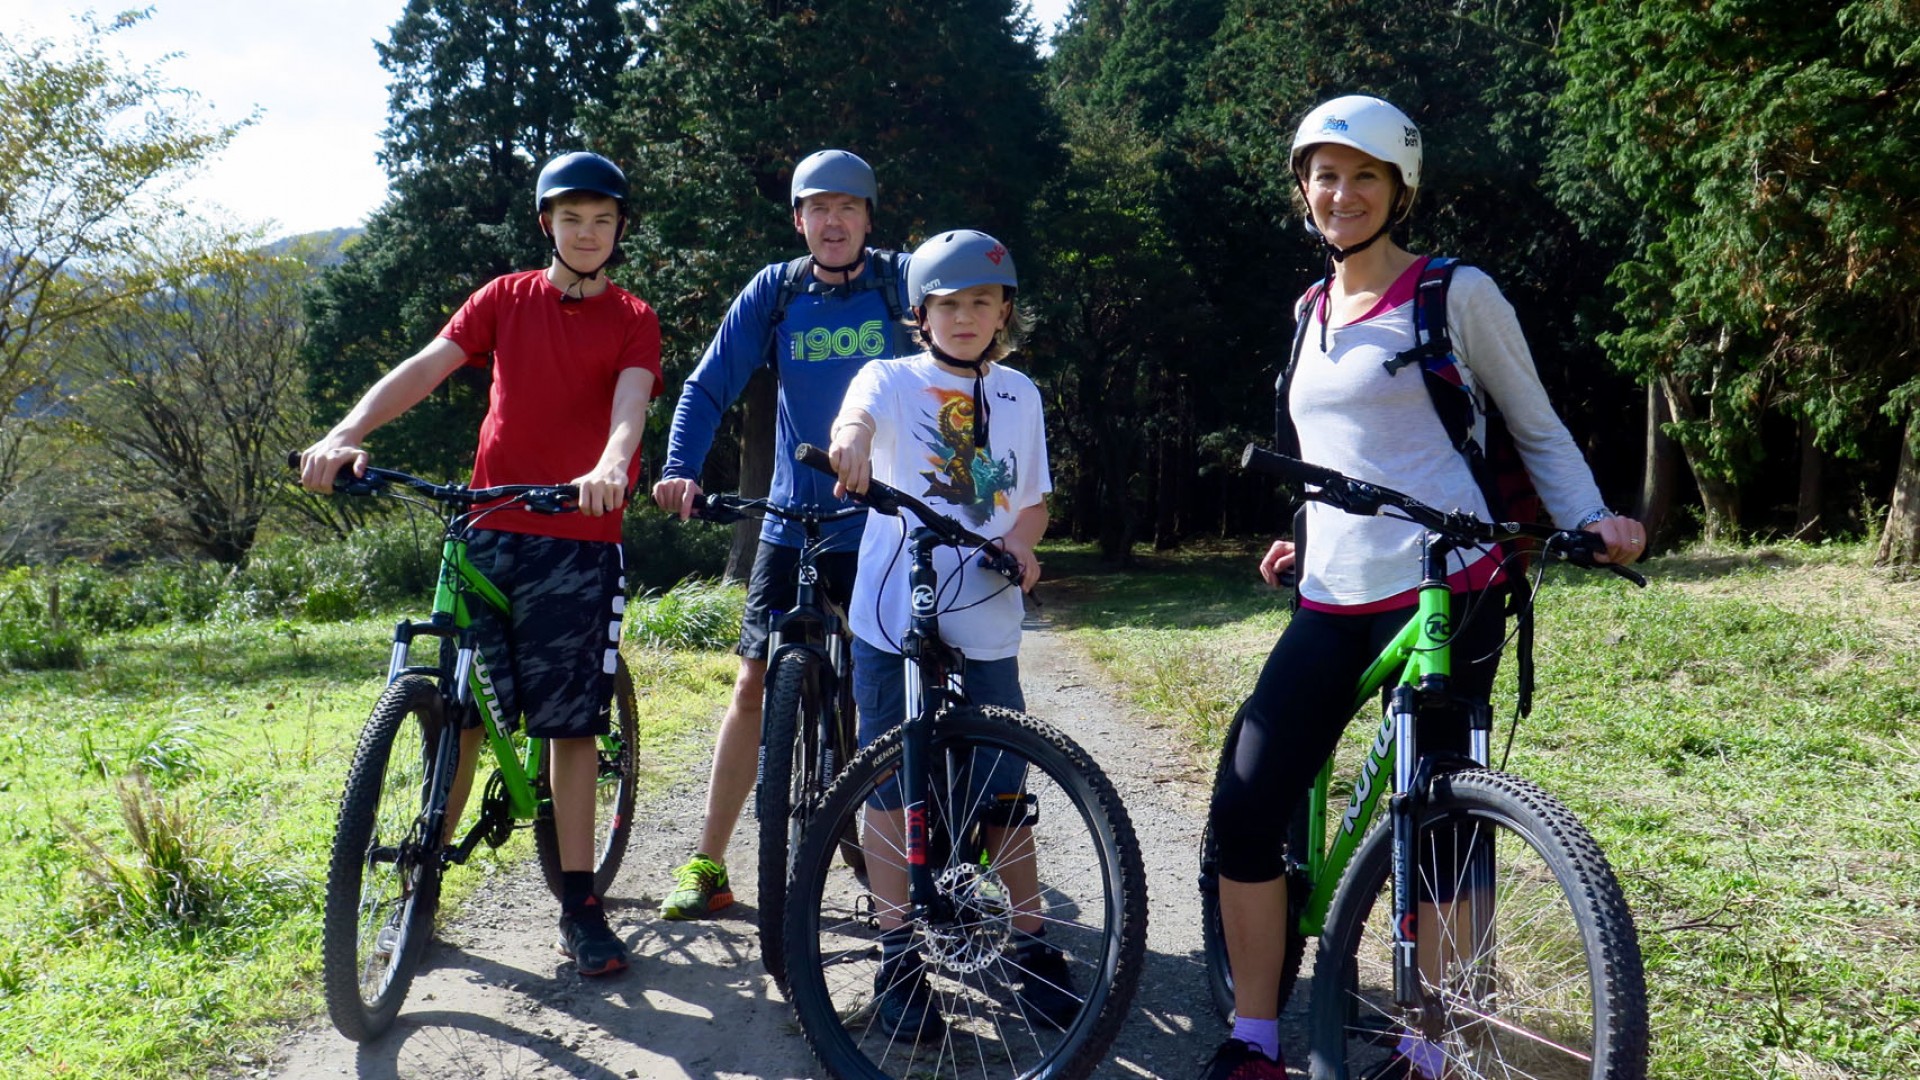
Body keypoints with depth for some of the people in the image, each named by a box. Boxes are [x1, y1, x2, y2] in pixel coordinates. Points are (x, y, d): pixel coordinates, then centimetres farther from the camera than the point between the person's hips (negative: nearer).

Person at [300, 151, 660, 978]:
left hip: (579, 539, -1)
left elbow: (631, 401, -13)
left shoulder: (632, 320, 5)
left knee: (571, 722, 1)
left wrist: (610, 466, -36)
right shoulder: (506, 298, 10)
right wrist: (346, 434, -19)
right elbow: (424, 368, -2)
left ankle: (578, 905, 8)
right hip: (491, 530, 2)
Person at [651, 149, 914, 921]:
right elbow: (710, 386, -1)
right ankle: (708, 866, 12)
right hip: (793, 522, 2)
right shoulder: (774, 291, 3)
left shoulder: (903, 282, -2)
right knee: (756, 684, 2)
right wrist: (680, 469, -17)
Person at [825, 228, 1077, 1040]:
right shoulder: (894, 379, 0)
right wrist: (850, 439, -48)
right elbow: (860, 408, -24)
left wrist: (1020, 543, -4)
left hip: (986, 626, 3)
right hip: (895, 619, -3)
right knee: (894, 792, 4)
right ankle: (899, 961, 16)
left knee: (1005, 795, 8)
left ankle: (1032, 953, 23)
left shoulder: (1018, 394, 12)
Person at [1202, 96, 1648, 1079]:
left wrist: (1591, 521, -8)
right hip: (1330, 602, 6)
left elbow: (1536, 430, 6)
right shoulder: (1313, 311, 17)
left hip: (1442, 593, -5)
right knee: (1243, 810, -3)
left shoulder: (1457, 295, 0)